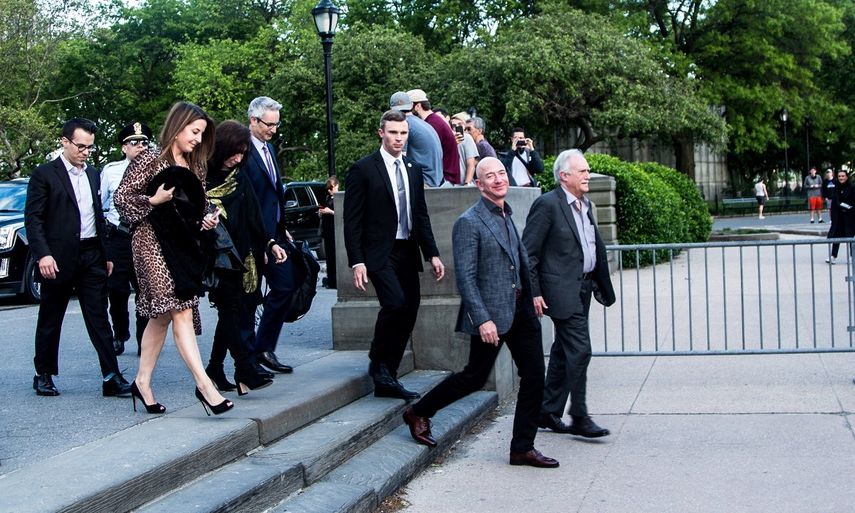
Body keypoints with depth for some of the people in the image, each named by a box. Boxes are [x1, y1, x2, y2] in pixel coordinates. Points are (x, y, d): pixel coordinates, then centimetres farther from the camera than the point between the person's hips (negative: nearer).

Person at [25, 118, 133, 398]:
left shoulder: (93, 175, 14)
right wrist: (42, 254, -19)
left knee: (99, 319, -1)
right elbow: (33, 218, -8)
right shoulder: (44, 174, -4)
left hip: (92, 256, 5)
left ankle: (111, 377, -4)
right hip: (59, 259, -4)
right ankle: (44, 375, 21)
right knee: (50, 321, 8)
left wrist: (106, 254, 16)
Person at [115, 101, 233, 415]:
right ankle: (204, 384, -18)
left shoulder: (195, 166, 14)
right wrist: (154, 200, -18)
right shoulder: (150, 160, -7)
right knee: (181, 311, -15)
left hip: (182, 245, 8)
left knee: (162, 315, 10)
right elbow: (121, 198, -7)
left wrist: (205, 221, 1)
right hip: (153, 242, -8)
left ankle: (143, 382, 19)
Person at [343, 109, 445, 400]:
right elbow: (352, 220, -7)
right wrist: (356, 261, -14)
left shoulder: (413, 169, 14)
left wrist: (432, 254, 10)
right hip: (379, 253, -6)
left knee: (408, 313, 3)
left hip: (407, 253, 7)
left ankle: (386, 380, 13)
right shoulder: (363, 169, -5)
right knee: (396, 303, -25)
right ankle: (378, 363, -2)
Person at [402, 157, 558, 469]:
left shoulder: (507, 217, 13)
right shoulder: (469, 222, -13)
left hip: (519, 309, 8)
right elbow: (465, 277, -17)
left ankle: (523, 448, 13)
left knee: (534, 376, 3)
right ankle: (419, 413, 25)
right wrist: (482, 319, -22)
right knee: (475, 377, 5)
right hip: (491, 314, -7)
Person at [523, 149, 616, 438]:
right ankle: (579, 419, -4)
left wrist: (602, 285, 17)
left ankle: (548, 413, 23)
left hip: (582, 289, 9)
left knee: (563, 352, 14)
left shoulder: (584, 204, 14)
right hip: (562, 290, -9)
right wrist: (534, 293, -16)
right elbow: (528, 253, -13)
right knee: (579, 350, -11)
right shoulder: (547, 205, -13)